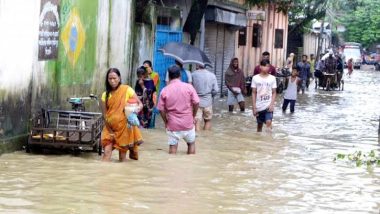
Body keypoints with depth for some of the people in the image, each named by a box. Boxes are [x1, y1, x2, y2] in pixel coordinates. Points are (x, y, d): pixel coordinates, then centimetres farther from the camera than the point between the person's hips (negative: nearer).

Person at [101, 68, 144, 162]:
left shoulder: (127, 90, -5)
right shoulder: (105, 95, 3)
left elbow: (140, 104, -5)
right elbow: (105, 115, 3)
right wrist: (110, 131, -5)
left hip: (124, 127, -2)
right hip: (110, 129, 2)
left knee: (122, 158, 3)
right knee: (107, 152, -8)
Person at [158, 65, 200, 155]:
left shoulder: (165, 90, -5)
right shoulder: (188, 87, -6)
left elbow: (161, 109, -4)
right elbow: (196, 103, -7)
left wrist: (166, 122, 9)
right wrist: (193, 116, 8)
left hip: (173, 124, 0)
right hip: (188, 123, 0)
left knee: (173, 146, 6)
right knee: (191, 143, 19)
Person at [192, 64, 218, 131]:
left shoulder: (193, 74, -7)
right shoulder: (212, 75, -3)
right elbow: (215, 90, -4)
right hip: (207, 101, 1)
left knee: (197, 121, -3)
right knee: (208, 120, 17)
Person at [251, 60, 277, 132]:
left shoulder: (272, 78, 0)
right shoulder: (255, 78, 0)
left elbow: (274, 93, 3)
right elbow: (254, 93, 3)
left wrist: (271, 104, -10)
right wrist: (254, 107, -2)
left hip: (268, 105, -1)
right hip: (259, 106, 1)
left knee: (268, 122, -20)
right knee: (259, 125, 12)